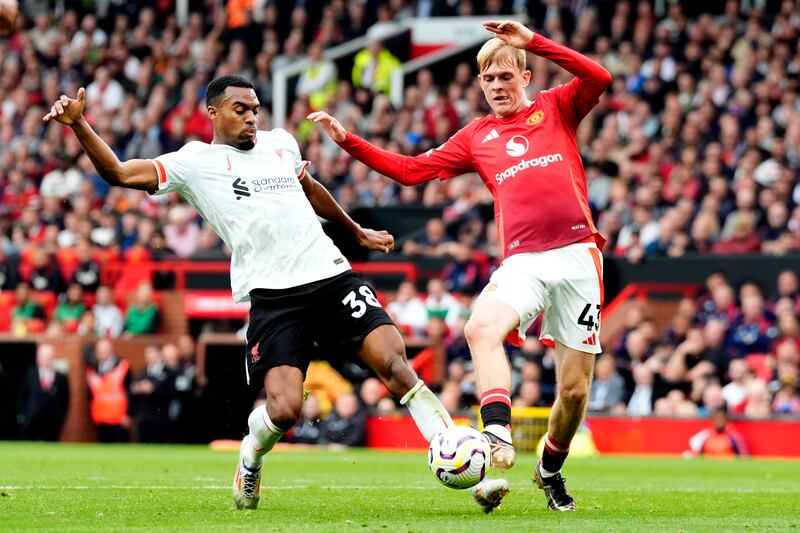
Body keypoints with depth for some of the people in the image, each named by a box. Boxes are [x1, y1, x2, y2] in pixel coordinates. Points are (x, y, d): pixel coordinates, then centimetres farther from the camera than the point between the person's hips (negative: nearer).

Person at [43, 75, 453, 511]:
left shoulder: (281, 144, 19)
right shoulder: (196, 162, 6)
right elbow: (120, 174, -2)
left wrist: (357, 232, 47)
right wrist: (78, 124, -14)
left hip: (331, 275, 4)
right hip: (271, 294, -4)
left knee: (394, 363, -14)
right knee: (284, 410, -17)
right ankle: (249, 460, 16)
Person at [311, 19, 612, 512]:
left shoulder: (556, 109, 12)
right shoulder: (476, 138, 17)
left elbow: (599, 79, -7)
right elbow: (412, 169, 18)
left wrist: (534, 41, -10)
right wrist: (348, 140, 10)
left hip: (577, 254, -1)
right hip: (522, 262, 1)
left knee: (575, 388, 0)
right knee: (481, 328, -33)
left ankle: (551, 469, 25)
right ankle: (499, 434, -39)